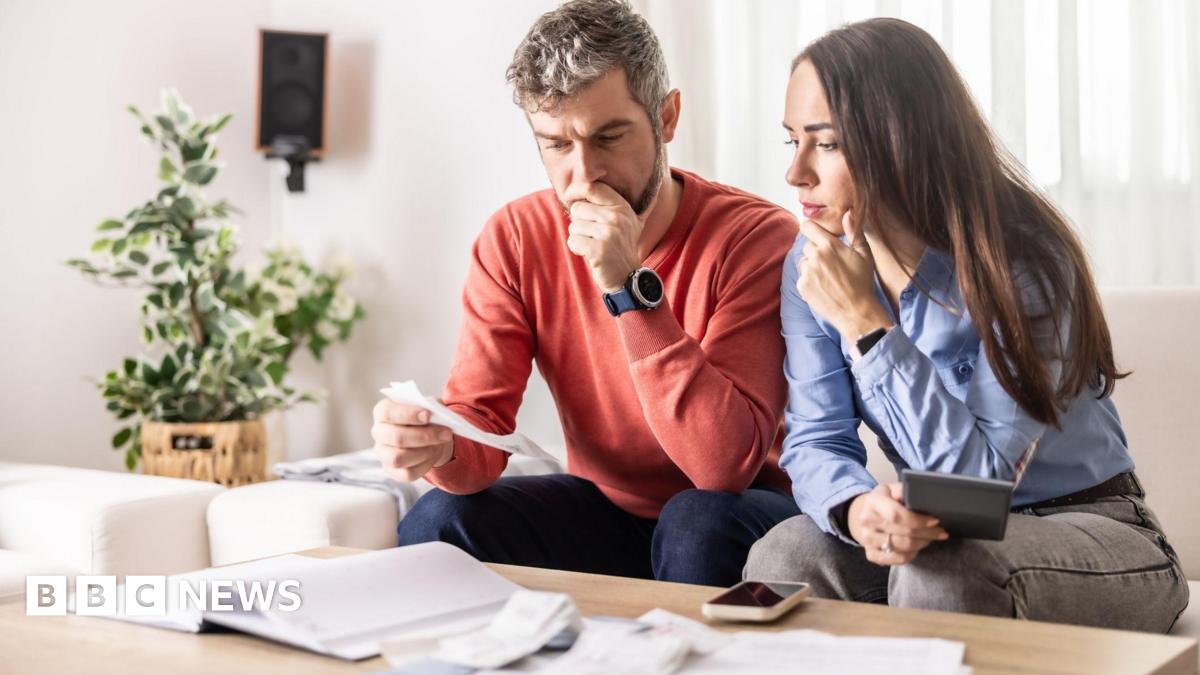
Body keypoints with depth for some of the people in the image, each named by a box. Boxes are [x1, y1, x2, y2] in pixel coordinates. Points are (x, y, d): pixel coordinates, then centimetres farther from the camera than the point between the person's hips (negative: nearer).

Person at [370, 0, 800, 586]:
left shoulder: (757, 236, -21)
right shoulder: (515, 239, -9)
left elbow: (727, 465, -29)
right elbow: (480, 425, -12)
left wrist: (628, 287, -34)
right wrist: (439, 446, -37)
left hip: (722, 514, -2)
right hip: (602, 504, 3)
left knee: (700, 521, -35)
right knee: (435, 523, -20)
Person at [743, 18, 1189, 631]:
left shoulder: (1024, 261, -22)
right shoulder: (814, 262, -5)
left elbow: (985, 476, -26)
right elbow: (814, 441, -7)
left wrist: (866, 322, -31)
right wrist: (858, 506, -32)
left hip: (1087, 529, -3)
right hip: (942, 530, 4)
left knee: (938, 576, -35)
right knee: (784, 558, -26)